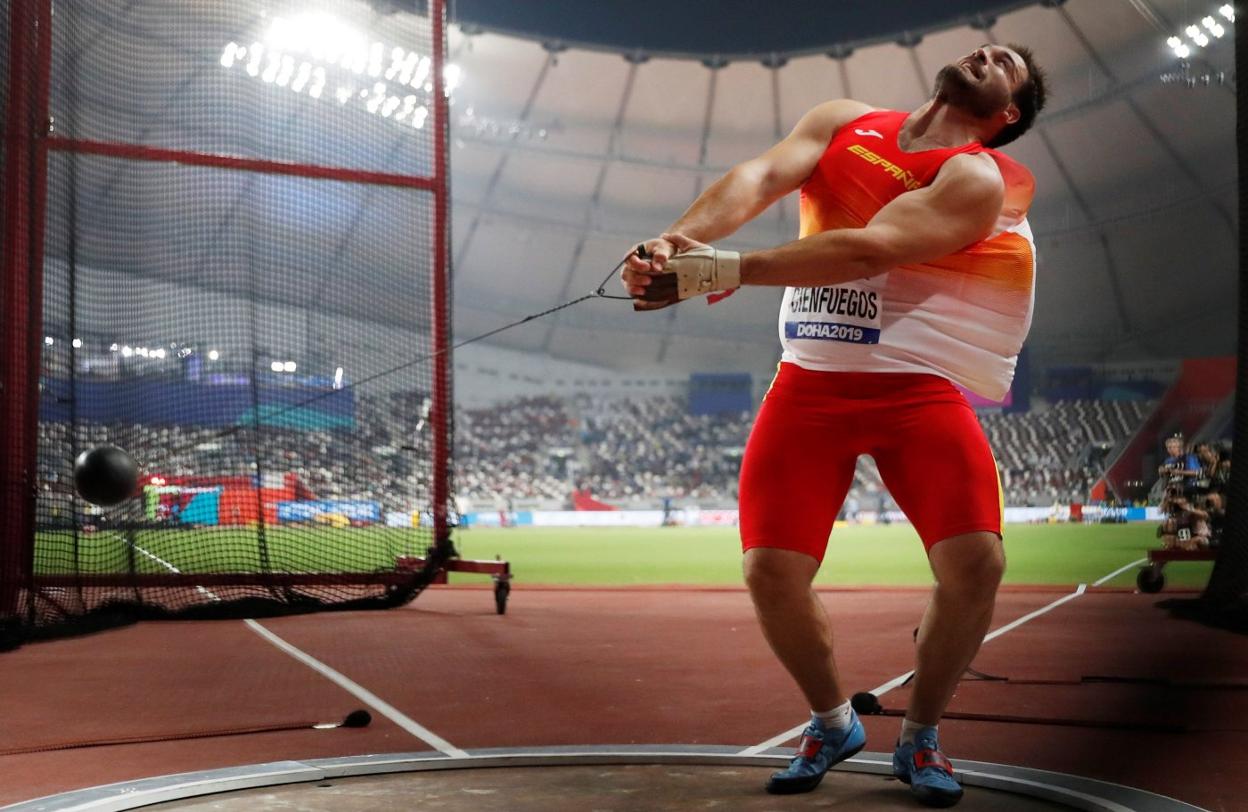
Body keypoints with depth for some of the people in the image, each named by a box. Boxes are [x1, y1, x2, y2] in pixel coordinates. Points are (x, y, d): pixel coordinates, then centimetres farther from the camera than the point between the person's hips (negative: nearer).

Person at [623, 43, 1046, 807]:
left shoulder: (981, 178, -6)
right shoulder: (844, 121, 8)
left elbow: (871, 248, -23)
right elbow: (759, 175, -11)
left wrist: (724, 269, -31)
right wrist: (678, 238, -32)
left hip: (918, 388, -2)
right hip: (811, 383, 2)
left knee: (975, 563, -17)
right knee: (771, 571, -8)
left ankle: (920, 736, 11)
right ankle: (833, 722, 21)